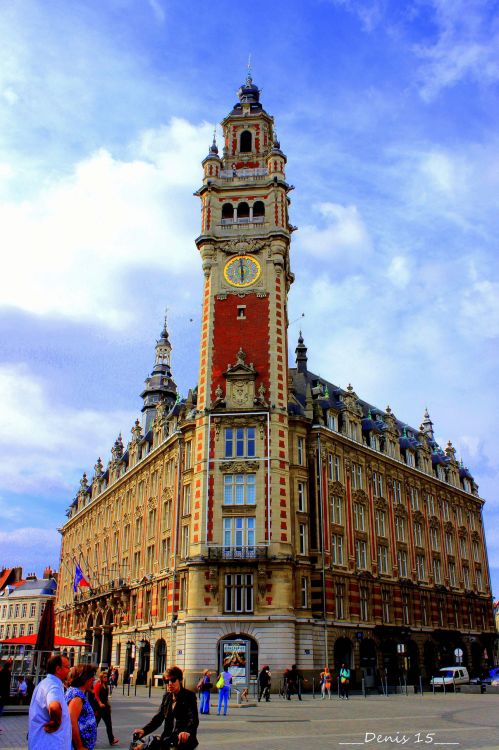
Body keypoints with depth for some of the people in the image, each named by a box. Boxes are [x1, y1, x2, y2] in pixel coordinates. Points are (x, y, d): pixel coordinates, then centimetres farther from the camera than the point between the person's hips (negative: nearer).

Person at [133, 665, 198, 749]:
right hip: (167, 737, 6)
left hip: (184, 739, -6)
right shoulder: (167, 696, 12)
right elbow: (158, 717, 7)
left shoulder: (189, 695, -7)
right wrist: (144, 730, -10)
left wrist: (186, 731, -43)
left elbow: (194, 719, -21)